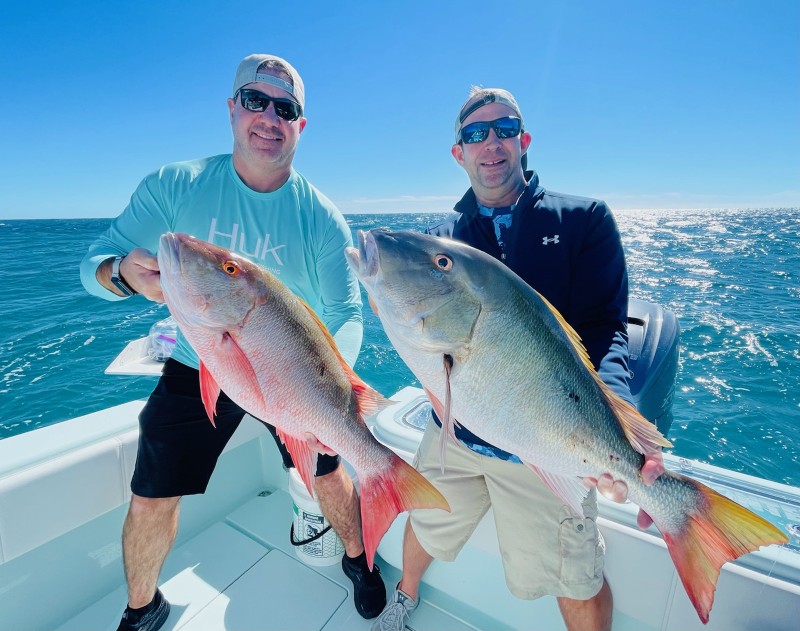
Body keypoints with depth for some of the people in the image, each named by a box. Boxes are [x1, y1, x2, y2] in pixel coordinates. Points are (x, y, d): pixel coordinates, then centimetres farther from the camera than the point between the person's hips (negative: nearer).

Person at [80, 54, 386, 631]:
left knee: (327, 473, 10)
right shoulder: (174, 187, -11)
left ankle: (358, 558, 44)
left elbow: (346, 315, -14)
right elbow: (94, 264, -9)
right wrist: (125, 273, -34)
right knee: (151, 498, 7)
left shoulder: (322, 220, -14)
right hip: (197, 368, 1)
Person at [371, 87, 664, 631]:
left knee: (577, 586, 15)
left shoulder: (584, 219, -4)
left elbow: (603, 327, -13)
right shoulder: (440, 238, 3)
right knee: (426, 526, 25)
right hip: (454, 431, 3)